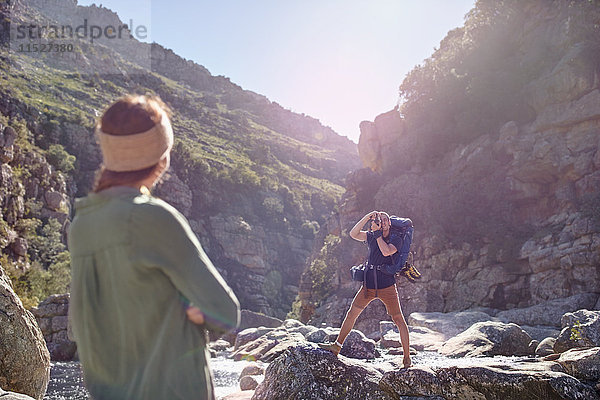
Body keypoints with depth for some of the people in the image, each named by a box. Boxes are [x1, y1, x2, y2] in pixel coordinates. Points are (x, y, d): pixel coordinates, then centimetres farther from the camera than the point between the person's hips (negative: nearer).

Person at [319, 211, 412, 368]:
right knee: (352, 313, 8)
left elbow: (386, 251, -23)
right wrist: (367, 217, -15)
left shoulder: (396, 239, -4)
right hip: (369, 285, 3)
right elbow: (353, 234, -10)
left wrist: (377, 233, -18)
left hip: (387, 287, -3)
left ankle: (407, 357, 9)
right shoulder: (371, 236, 5)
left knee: (399, 320, -3)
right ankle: (337, 345, 20)